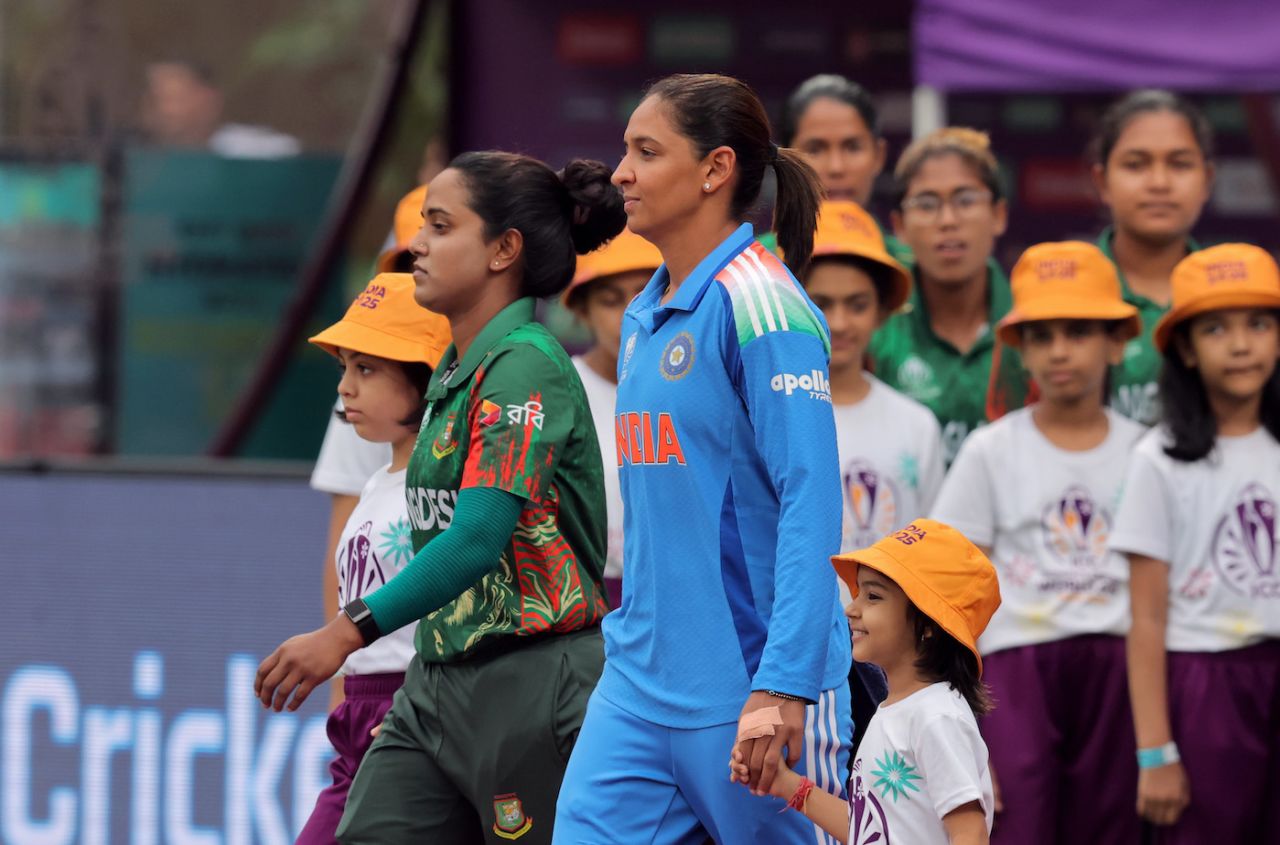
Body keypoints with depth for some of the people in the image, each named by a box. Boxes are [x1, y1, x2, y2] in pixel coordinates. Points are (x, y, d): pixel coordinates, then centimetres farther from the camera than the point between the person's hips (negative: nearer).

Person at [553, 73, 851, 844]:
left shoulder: (760, 308, -12)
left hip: (746, 684, -8)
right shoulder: (643, 319, 14)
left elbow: (811, 504, -18)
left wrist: (783, 686, -24)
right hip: (640, 685, 8)